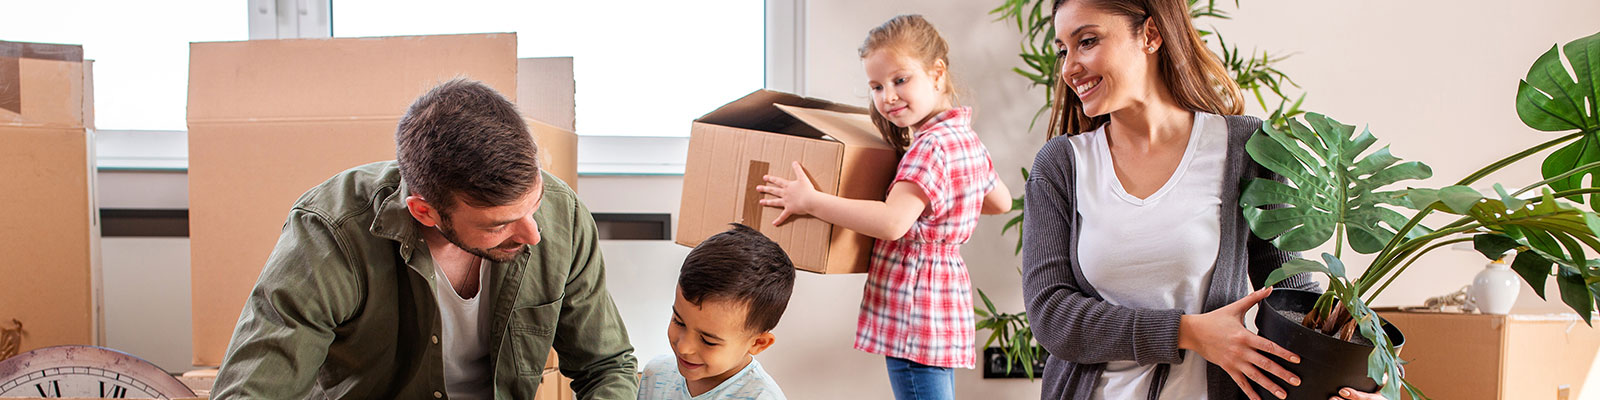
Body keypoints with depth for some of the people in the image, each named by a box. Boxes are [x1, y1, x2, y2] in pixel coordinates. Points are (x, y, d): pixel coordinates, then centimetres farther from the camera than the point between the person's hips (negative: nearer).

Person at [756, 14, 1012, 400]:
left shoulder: (931, 145, -19)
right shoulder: (966, 137, 12)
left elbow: (893, 221, -31)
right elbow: (1001, 201, 27)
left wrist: (810, 200, -25)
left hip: (918, 316, -11)